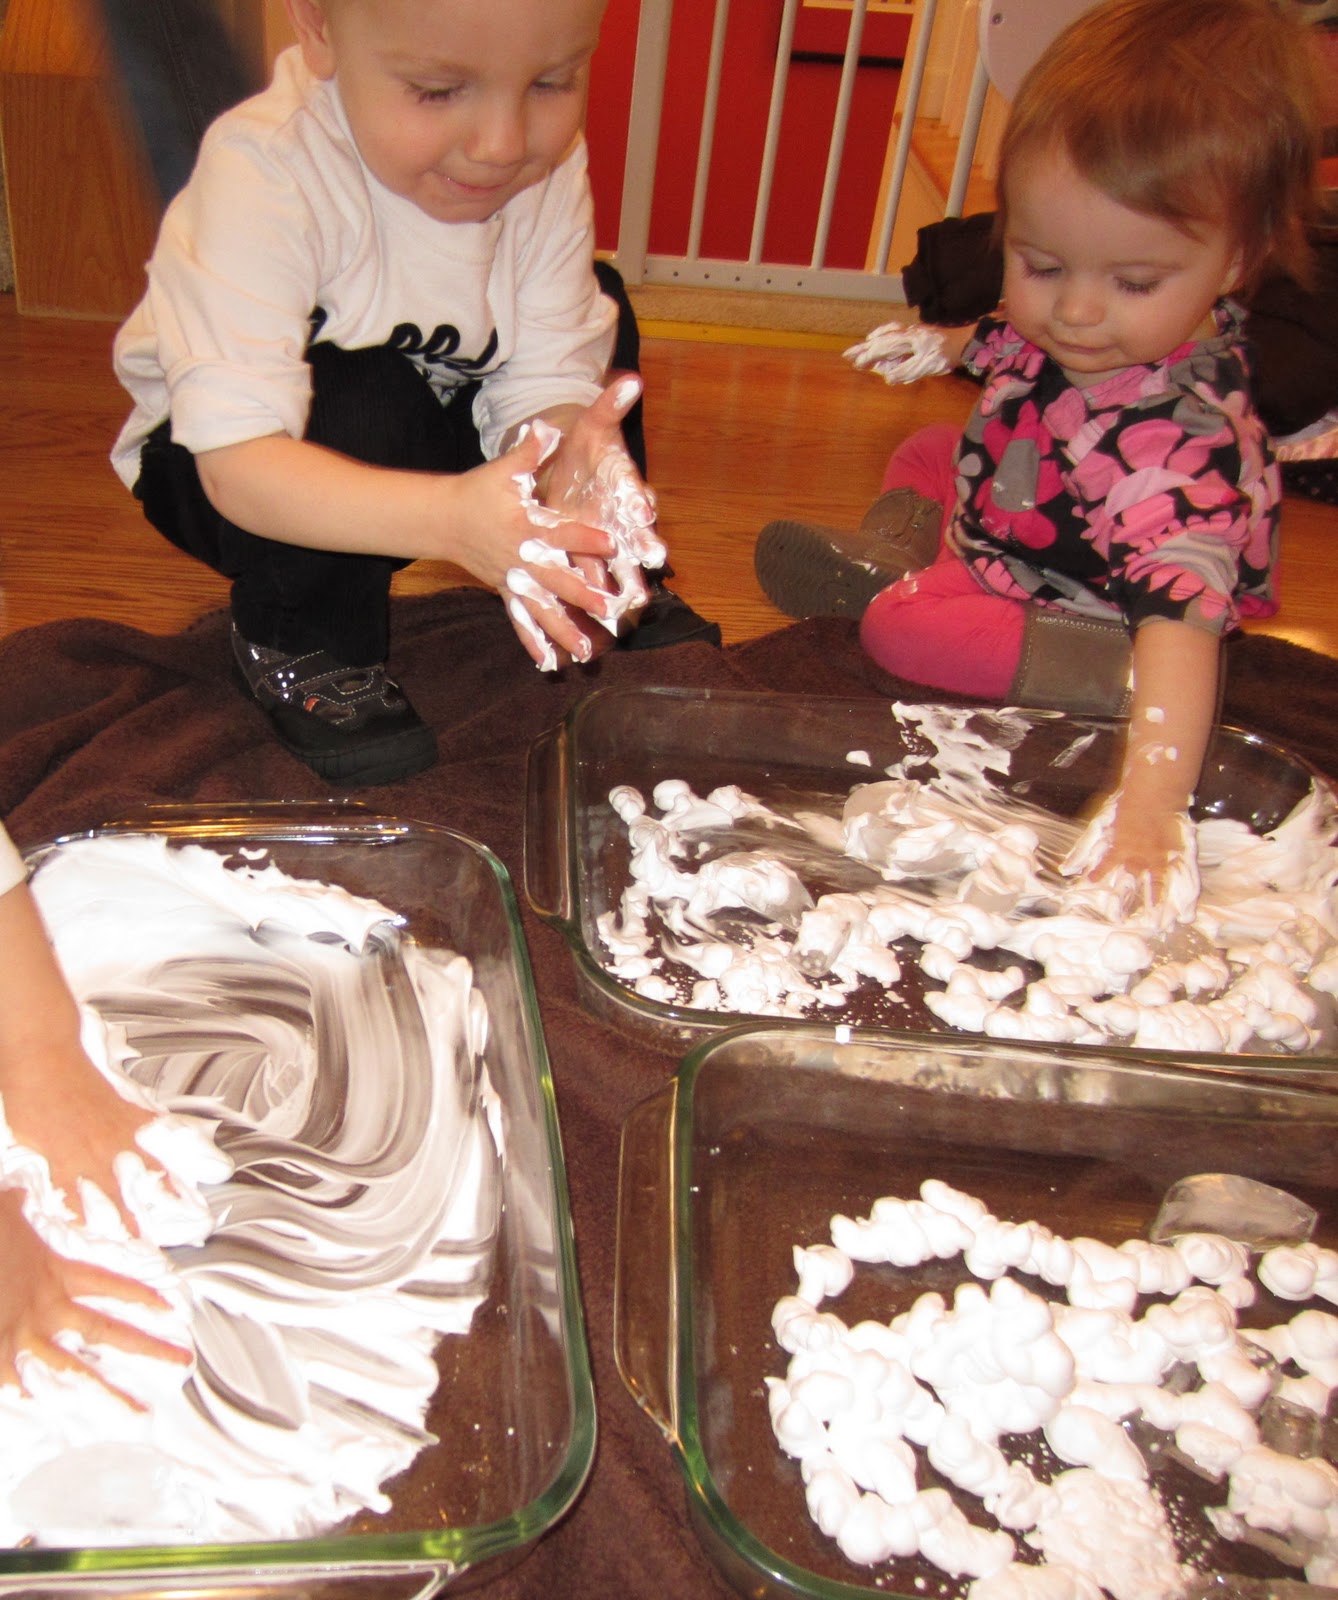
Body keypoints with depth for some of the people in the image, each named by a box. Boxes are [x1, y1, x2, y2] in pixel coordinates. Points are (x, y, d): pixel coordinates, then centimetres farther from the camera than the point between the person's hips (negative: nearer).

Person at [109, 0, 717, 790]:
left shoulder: (552, 169, -16)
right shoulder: (265, 170, -33)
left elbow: (545, 385, -19)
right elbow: (238, 463, -39)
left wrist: (573, 465, -45)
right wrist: (452, 519, -54)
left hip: (434, 428, 6)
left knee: (598, 313, -5)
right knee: (362, 399, -36)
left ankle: (623, 599, 10)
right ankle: (300, 645, -12)